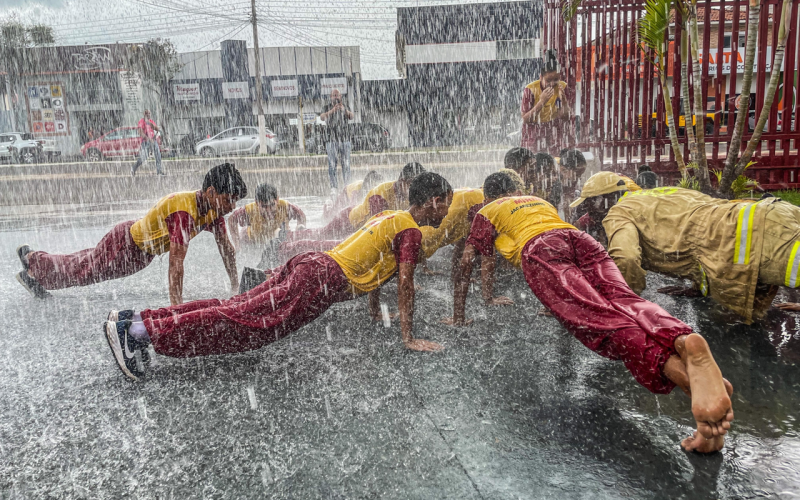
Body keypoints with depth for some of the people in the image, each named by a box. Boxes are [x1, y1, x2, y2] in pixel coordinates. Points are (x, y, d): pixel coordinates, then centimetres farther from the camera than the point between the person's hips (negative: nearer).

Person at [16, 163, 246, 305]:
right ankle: (33, 264, 45)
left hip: (143, 250, 8)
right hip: (124, 245, -8)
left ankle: (32, 257, 52)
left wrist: (236, 287, -6)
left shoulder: (214, 207, -14)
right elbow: (176, 262, -44)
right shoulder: (182, 210, -41)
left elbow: (225, 248, -6)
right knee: (78, 270, 17)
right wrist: (175, 305, -46)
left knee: (87, 263, 29)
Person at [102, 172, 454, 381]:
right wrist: (408, 338, -6)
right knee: (246, 322, -16)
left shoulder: (390, 217, 26)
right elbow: (405, 282, -10)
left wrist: (376, 313, 38)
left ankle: (136, 321, -2)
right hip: (323, 280, -8)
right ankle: (140, 330, -21)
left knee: (238, 308, 2)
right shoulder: (411, 231, -3)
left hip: (312, 264, 9)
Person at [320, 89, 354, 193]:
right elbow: (322, 117, -13)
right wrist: (332, 110, -31)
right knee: (332, 165, -8)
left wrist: (344, 110, -31)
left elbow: (351, 116, -9)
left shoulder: (345, 107, 12)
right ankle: (334, 187, -8)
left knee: (346, 164, -3)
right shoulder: (327, 108, 8)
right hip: (332, 140, -1)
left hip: (345, 139, 1)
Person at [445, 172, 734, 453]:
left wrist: (458, 316, 31)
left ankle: (677, 370, -56)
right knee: (623, 301, -20)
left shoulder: (487, 212, 30)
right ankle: (683, 340, -55)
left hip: (539, 248, -5)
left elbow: (466, 263, 23)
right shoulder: (541, 201, 46)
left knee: (593, 317, -27)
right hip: (581, 239, 5)